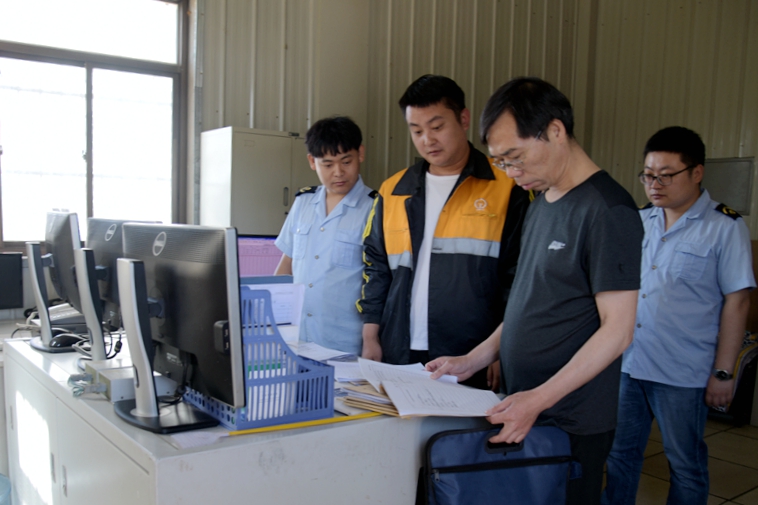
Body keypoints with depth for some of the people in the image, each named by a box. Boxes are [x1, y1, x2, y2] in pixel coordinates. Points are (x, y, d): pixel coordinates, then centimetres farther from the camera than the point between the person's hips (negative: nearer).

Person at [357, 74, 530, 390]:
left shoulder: (508, 189, -1)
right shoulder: (392, 192, 11)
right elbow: (376, 269, 15)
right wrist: (370, 338, 8)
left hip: (474, 363, -3)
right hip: (400, 358, 4)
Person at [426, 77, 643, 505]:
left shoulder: (608, 211, -16)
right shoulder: (542, 204, 11)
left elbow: (617, 330, -18)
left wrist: (540, 399, -23)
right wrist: (472, 361, 8)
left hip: (571, 423, -7)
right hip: (524, 411, 7)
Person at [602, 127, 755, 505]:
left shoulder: (725, 228, -6)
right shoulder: (639, 221, 8)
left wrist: (723, 372, -9)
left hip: (682, 374, -4)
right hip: (626, 363, 5)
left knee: (686, 465, 11)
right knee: (620, 453, 15)